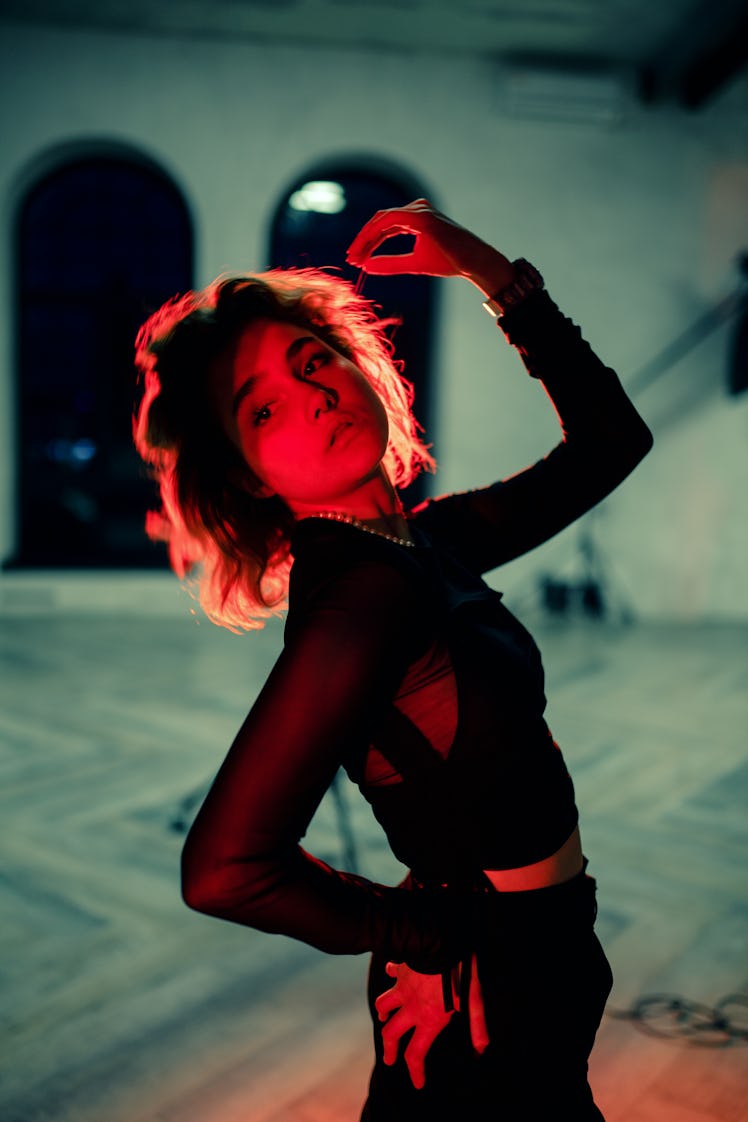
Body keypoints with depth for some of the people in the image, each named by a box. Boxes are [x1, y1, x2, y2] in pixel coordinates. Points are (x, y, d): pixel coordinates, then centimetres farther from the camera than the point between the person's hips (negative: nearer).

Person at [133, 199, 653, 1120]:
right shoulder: (365, 587, -28)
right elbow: (224, 868, -33)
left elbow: (610, 442, 8)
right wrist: (422, 930, -16)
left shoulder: (424, 541, -3)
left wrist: (496, 274, -2)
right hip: (485, 1016, -8)